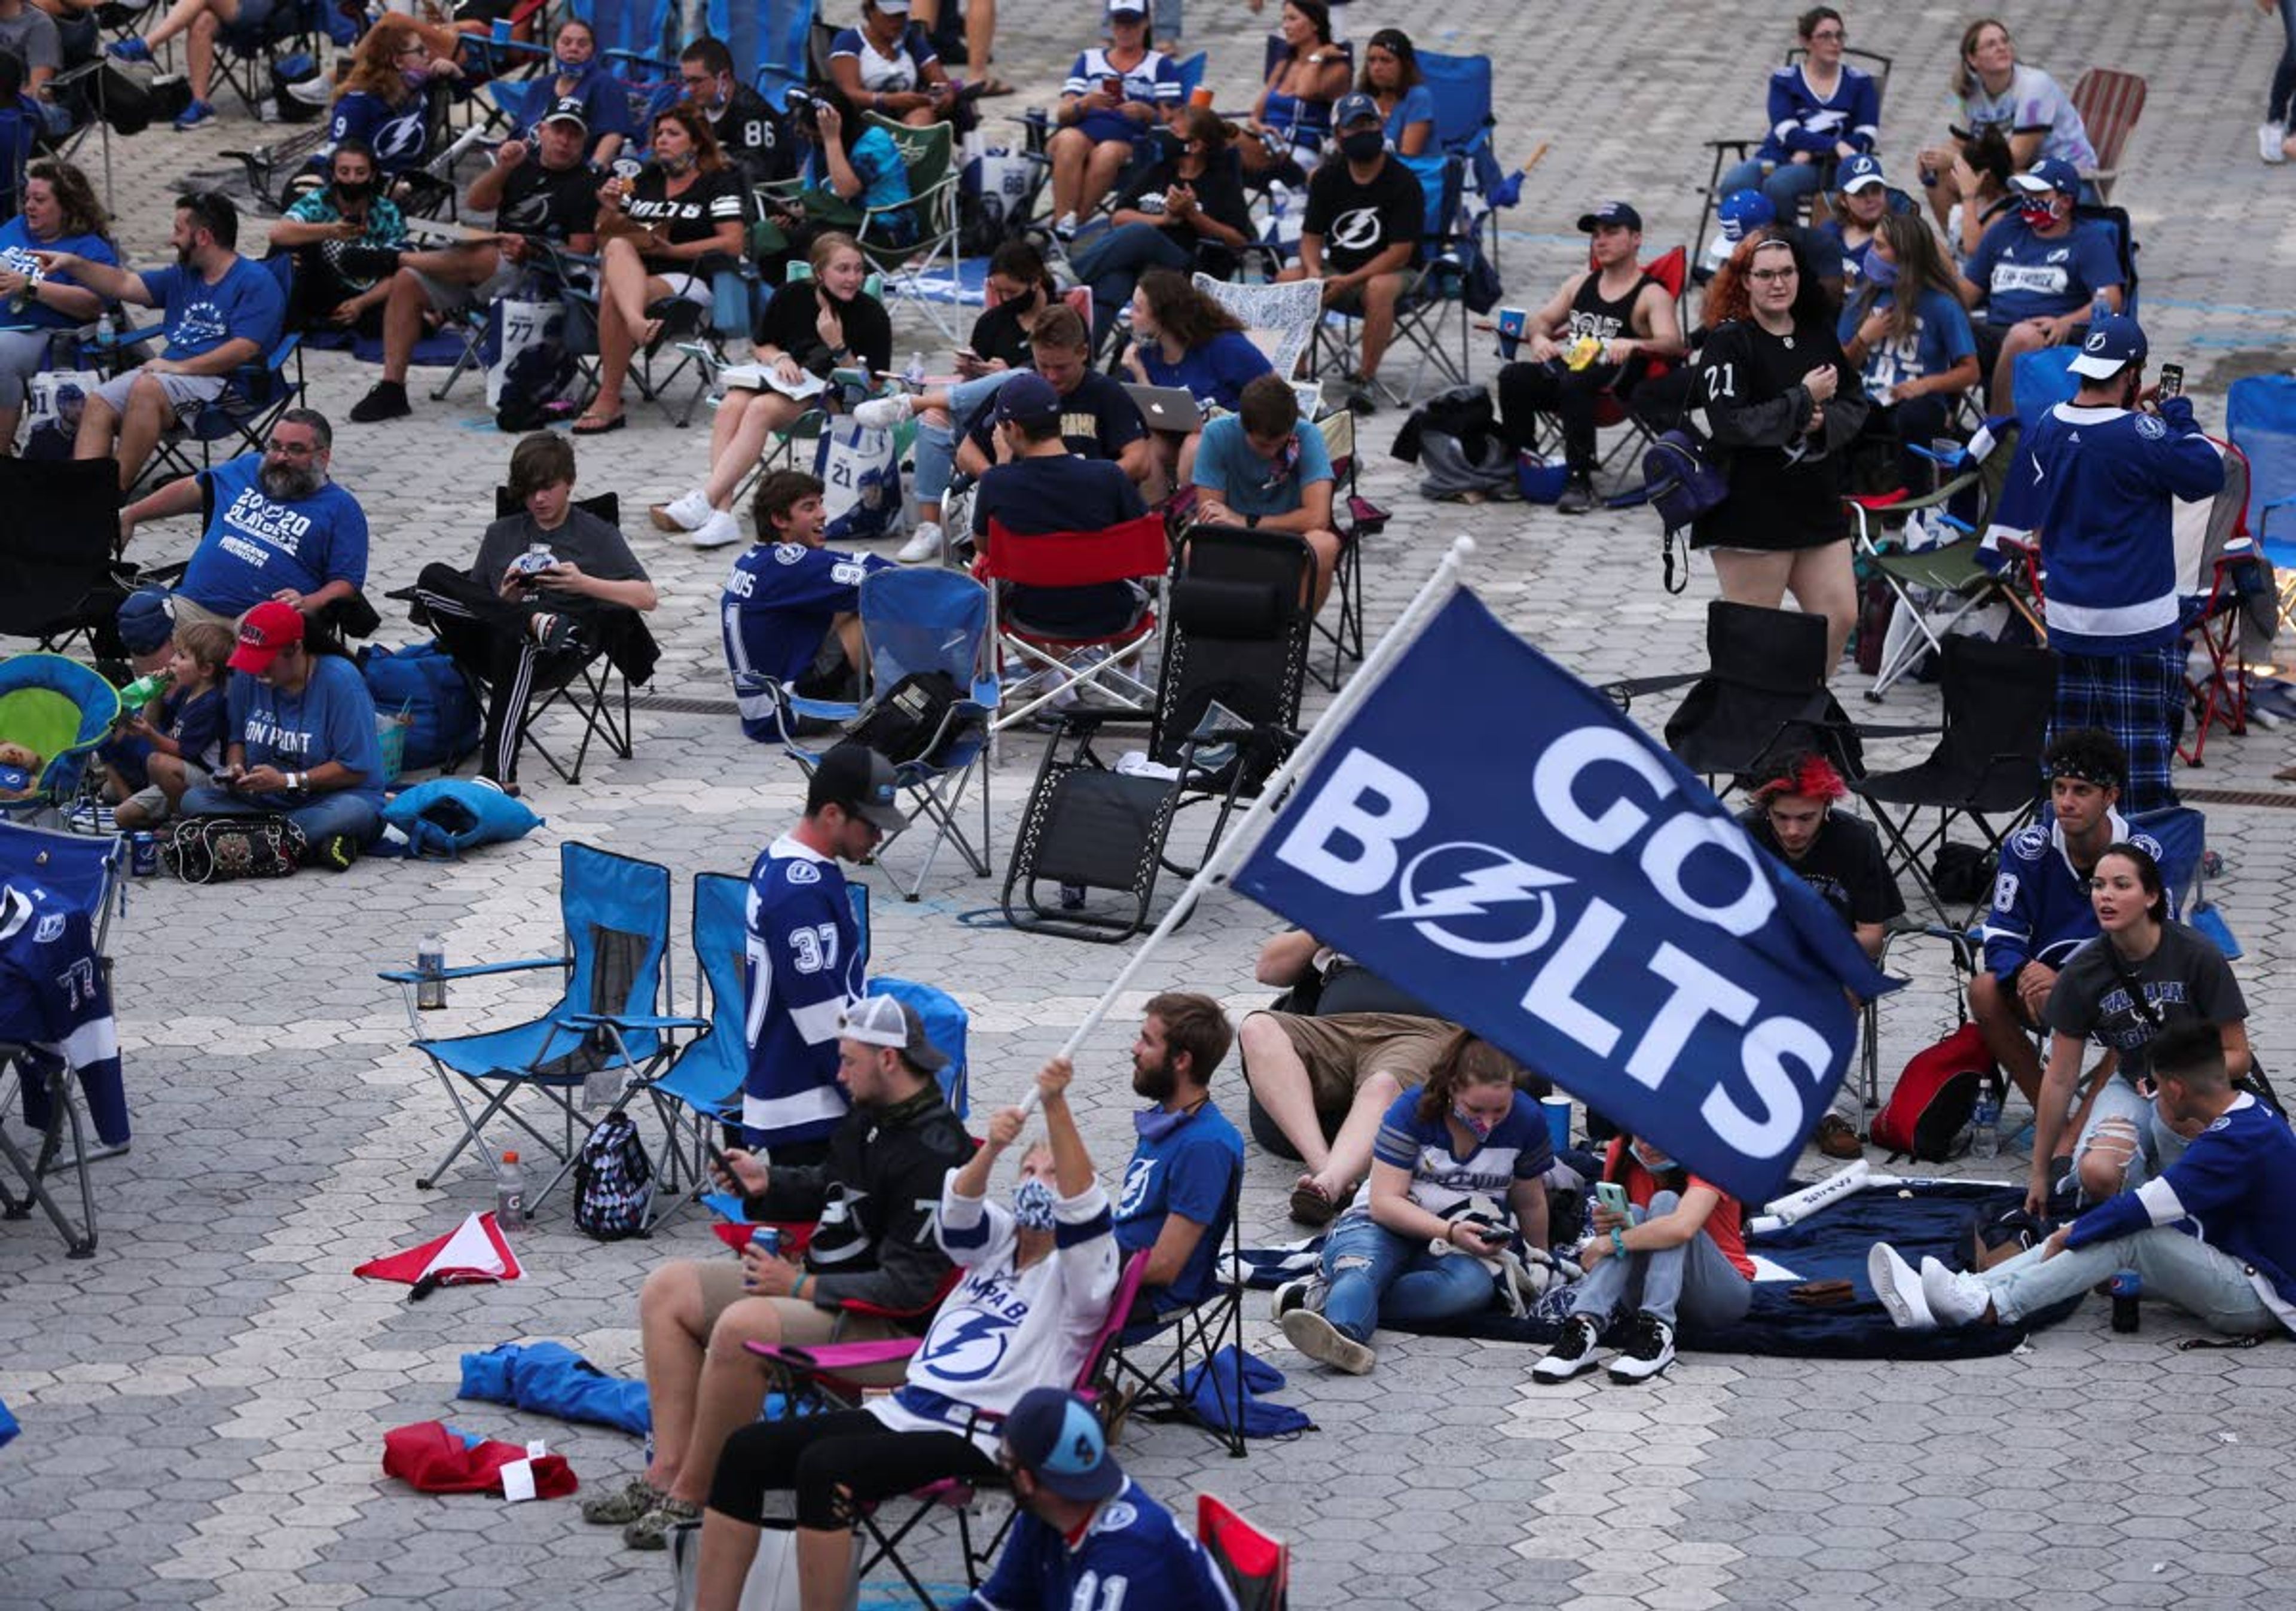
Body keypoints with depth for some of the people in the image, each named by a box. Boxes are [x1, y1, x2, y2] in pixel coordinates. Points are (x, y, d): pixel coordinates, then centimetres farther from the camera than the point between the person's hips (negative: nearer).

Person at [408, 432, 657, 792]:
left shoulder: (597, 535, 19)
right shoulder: (501, 535, 30)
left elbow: (647, 597, 8)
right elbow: (476, 602, 20)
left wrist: (584, 583, -4)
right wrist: (504, 599, -2)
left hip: (559, 653, -4)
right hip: (491, 645, 4)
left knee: (513, 640, -40)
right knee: (433, 578, -20)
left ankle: (498, 773, -50)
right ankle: (535, 620, -37)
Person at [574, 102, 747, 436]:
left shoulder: (719, 181, 7)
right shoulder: (646, 179, 25)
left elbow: (733, 244, -5)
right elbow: (605, 232, 29)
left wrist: (671, 250, -9)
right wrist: (610, 209, 5)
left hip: (688, 279, -5)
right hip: (628, 271, 5)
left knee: (613, 296, -34)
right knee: (618, 247, -32)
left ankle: (608, 402, -32)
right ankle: (636, 322, -61)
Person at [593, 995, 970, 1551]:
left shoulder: (934, 1153, -22)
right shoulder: (869, 1116, 8)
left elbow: (908, 1287, -25)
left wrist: (801, 1287, -20)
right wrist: (767, 1183, 9)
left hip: (890, 1328, -11)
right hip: (824, 1286, 11)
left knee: (742, 1327, -35)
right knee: (667, 1291, 7)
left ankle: (692, 1496, -21)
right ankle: (669, 1468, -4)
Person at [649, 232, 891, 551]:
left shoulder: (872, 315, -6)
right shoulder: (793, 295, 2)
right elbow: (760, 344, 16)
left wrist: (837, 347, -21)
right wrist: (780, 359, -7)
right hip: (781, 378, 4)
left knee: (762, 409, -33)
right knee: (731, 406, -30)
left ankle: (703, 500, -41)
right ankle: (722, 513, -42)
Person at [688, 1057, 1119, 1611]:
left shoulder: (1079, 1270, 3)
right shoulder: (1000, 1242, 21)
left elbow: (1082, 1205, -18)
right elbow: (962, 1206, -1)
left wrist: (1056, 1108, -31)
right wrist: (992, 1148, -24)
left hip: (973, 1439, -8)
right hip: (902, 1411, 8)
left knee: (824, 1466, -32)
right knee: (745, 1450, -9)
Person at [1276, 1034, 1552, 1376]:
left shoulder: (1526, 1120, -3)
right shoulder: (1413, 1111, -11)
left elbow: (1530, 1203, 14)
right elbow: (1385, 1202, -15)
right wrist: (1449, 1231, -27)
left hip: (1466, 1245, 1)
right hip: (1391, 1226, -1)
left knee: (1473, 1285, -36)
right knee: (1361, 1266, -37)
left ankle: (1327, 1295, -41)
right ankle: (1344, 1334, -70)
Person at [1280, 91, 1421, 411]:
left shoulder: (1403, 183, -11)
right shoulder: (1327, 178, 5)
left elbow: (1400, 253, -16)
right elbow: (1311, 236, 6)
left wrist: (1348, 282, -23)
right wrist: (1314, 271, -18)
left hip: (1391, 271, -5)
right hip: (1338, 266, 5)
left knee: (1378, 289, -39)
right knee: (1287, 280, -20)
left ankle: (1366, 377, -30)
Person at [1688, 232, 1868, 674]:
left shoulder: (1819, 337, 11)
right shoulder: (1729, 344, -9)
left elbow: (1855, 408, 12)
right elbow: (1727, 425, -20)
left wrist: (1822, 422, -10)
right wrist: (1804, 400, -14)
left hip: (1818, 506, 7)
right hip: (1751, 516, -6)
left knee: (1840, 617, 4)